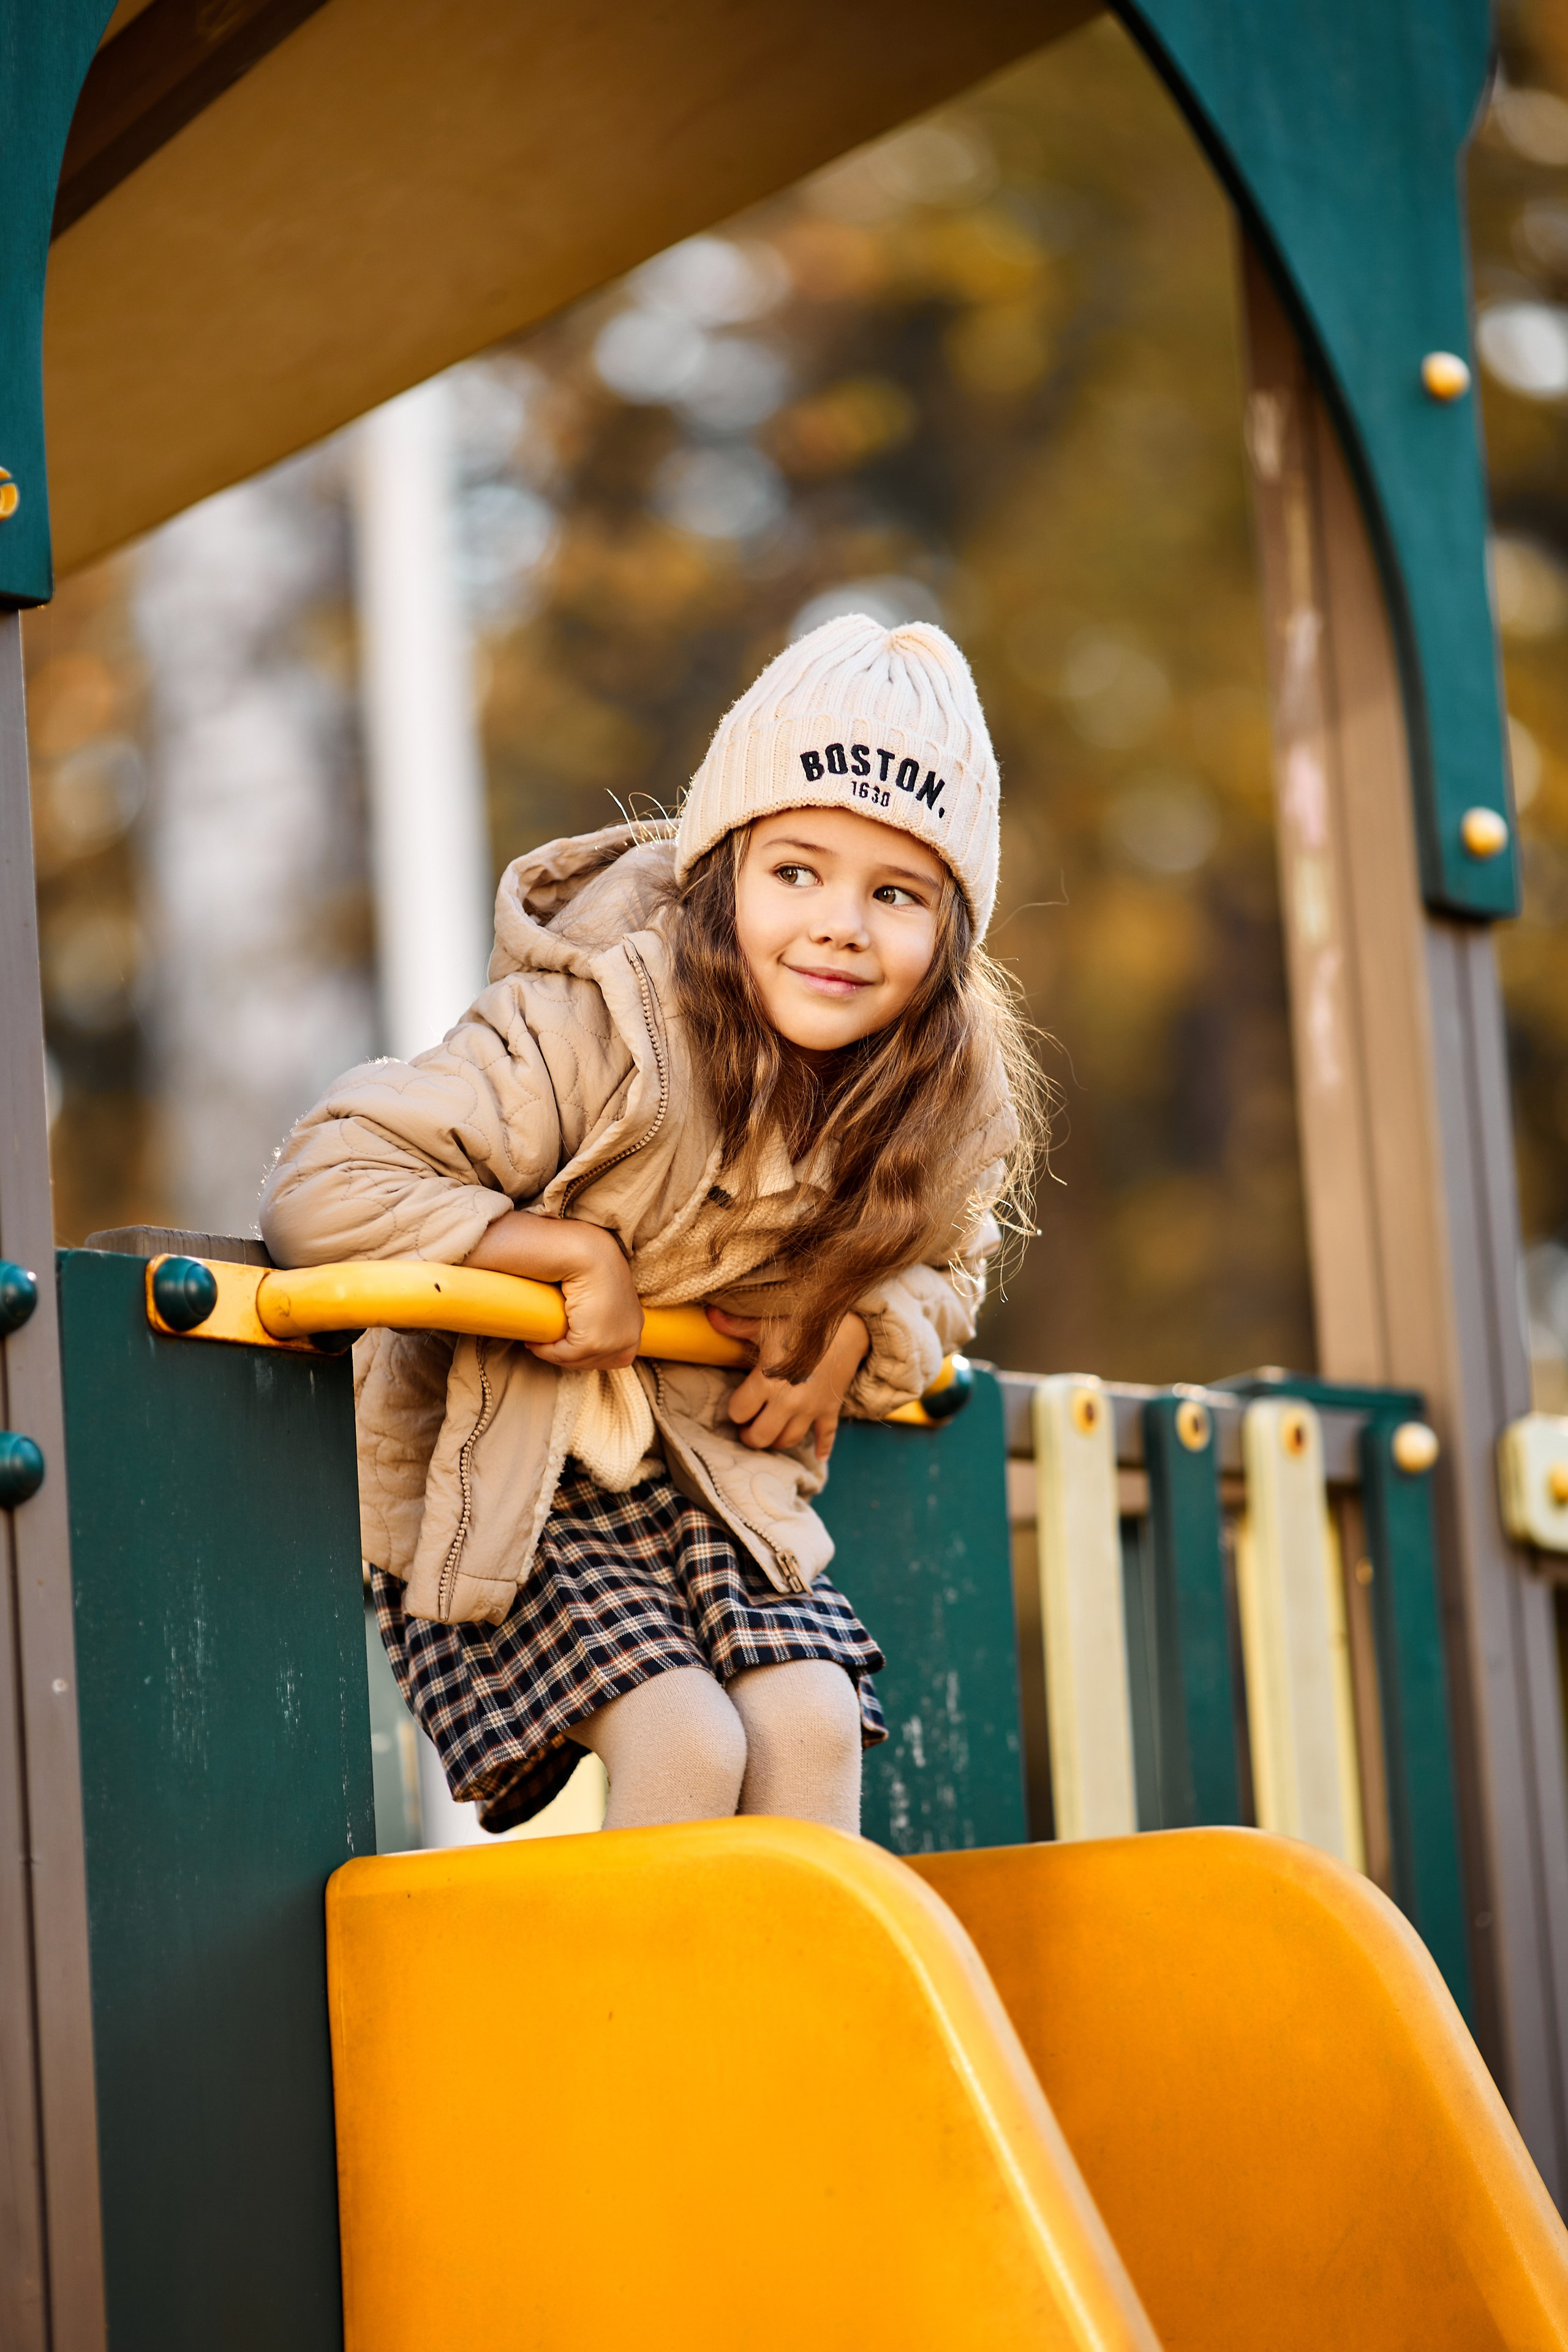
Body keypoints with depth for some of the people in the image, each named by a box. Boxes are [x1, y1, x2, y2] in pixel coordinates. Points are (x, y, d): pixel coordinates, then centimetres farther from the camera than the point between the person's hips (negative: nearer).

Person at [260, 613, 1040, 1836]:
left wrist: (854, 1335, -8)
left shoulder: (947, 1095, -7)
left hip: (718, 1475, 5)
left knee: (811, 1720, -16)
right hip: (501, 1480, -5)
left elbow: (944, 1264, 15)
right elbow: (323, 1187, -28)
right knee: (688, 1743, -21)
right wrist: (576, 1252, -28)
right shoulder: (599, 1027, -26)